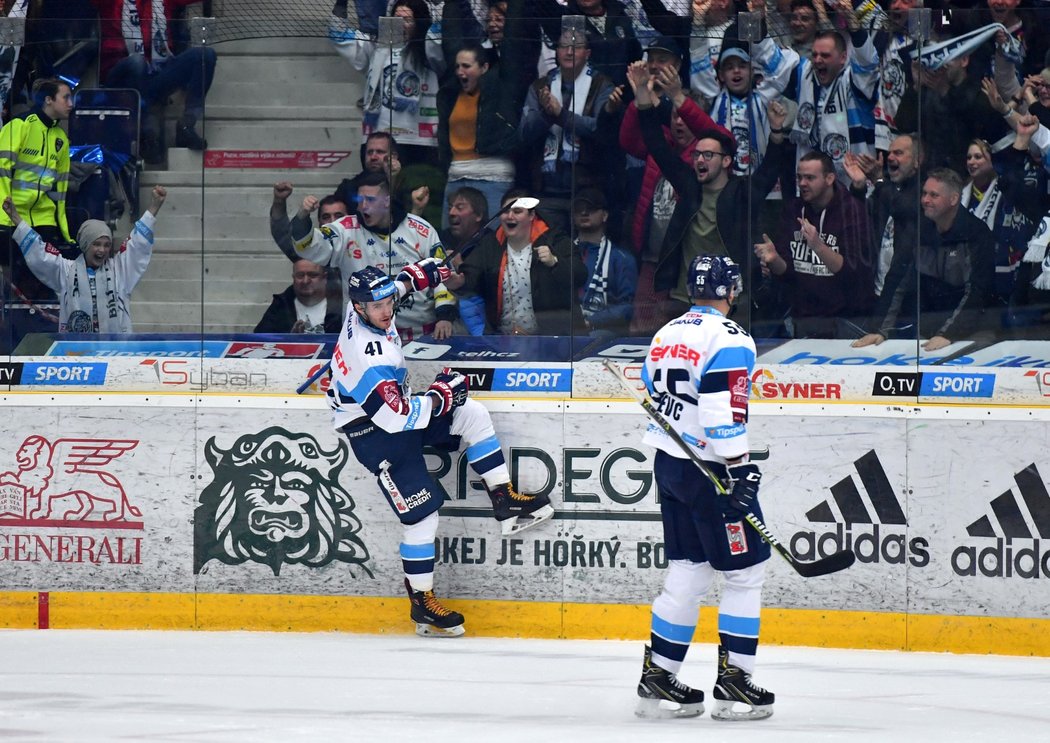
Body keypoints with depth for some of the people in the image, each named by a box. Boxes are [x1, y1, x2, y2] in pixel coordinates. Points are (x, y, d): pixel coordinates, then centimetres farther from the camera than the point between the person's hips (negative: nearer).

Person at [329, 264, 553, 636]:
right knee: (420, 515, -7)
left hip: (395, 407, 9)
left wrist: (413, 276, 23)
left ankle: (505, 501, 7)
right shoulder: (369, 358, -35)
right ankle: (422, 605, 6)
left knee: (471, 415, 1)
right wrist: (440, 395, -20)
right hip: (374, 434, -9)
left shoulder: (368, 304, -9)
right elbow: (396, 418, -33)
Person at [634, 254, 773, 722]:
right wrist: (740, 468, -21)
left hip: (668, 463, 8)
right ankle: (733, 683, -4)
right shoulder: (727, 337, -13)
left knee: (687, 572, 13)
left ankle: (658, 677, 12)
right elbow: (723, 410, -22)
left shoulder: (666, 335, 13)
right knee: (745, 571, -1)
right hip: (710, 471, -8)